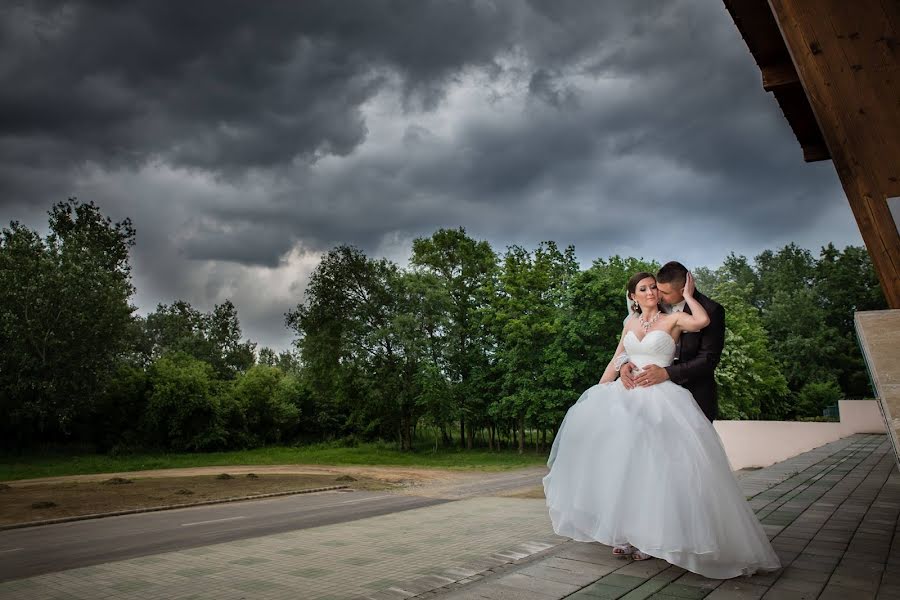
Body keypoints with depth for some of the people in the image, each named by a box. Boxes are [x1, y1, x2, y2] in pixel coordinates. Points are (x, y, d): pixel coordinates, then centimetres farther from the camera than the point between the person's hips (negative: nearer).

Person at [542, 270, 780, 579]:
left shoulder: (673, 319, 2)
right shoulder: (630, 324, 16)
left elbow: (702, 320, -19)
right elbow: (615, 362, 18)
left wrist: (687, 295, -3)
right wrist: (597, 393, 12)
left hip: (660, 398, -5)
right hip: (625, 396, 5)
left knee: (649, 461, -14)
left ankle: (648, 535, 0)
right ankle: (627, 533, 5)